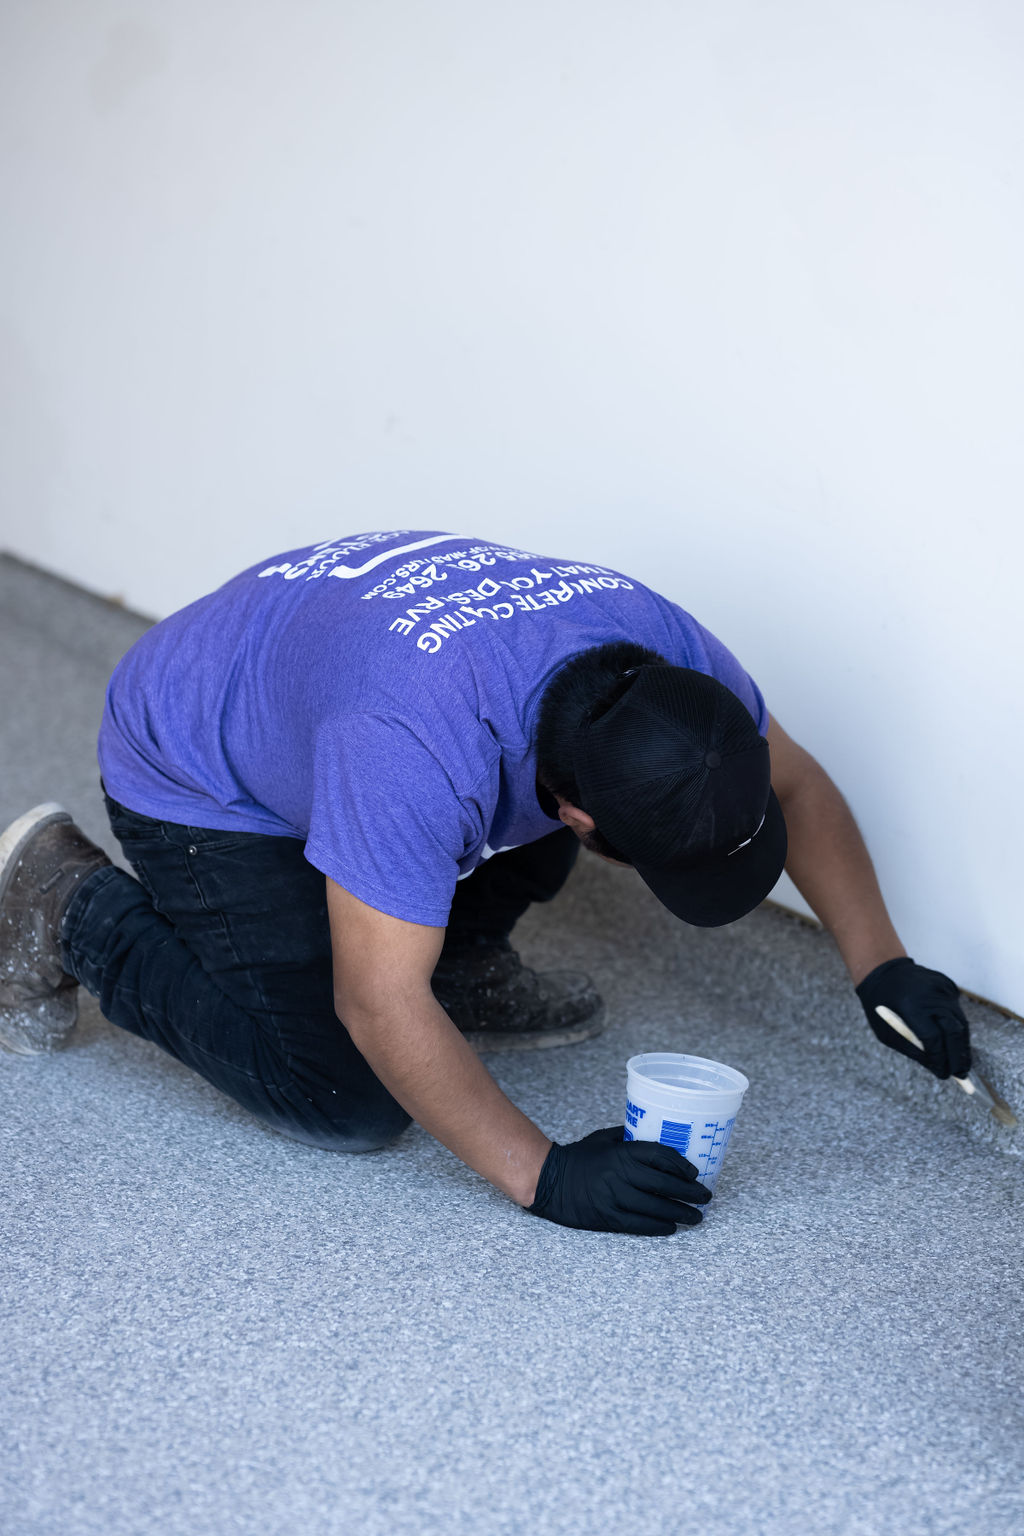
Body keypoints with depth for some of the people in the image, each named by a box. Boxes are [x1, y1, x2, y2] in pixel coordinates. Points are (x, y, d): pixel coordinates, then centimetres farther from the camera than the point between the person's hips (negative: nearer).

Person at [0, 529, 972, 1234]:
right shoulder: (419, 749, -43)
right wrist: (544, 1176, -35)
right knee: (352, 1103, -14)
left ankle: (456, 963, 11)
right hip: (198, 780, -7)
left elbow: (797, 786, -4)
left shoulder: (662, 650, -22)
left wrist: (882, 966, -13)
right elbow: (379, 1008, -37)